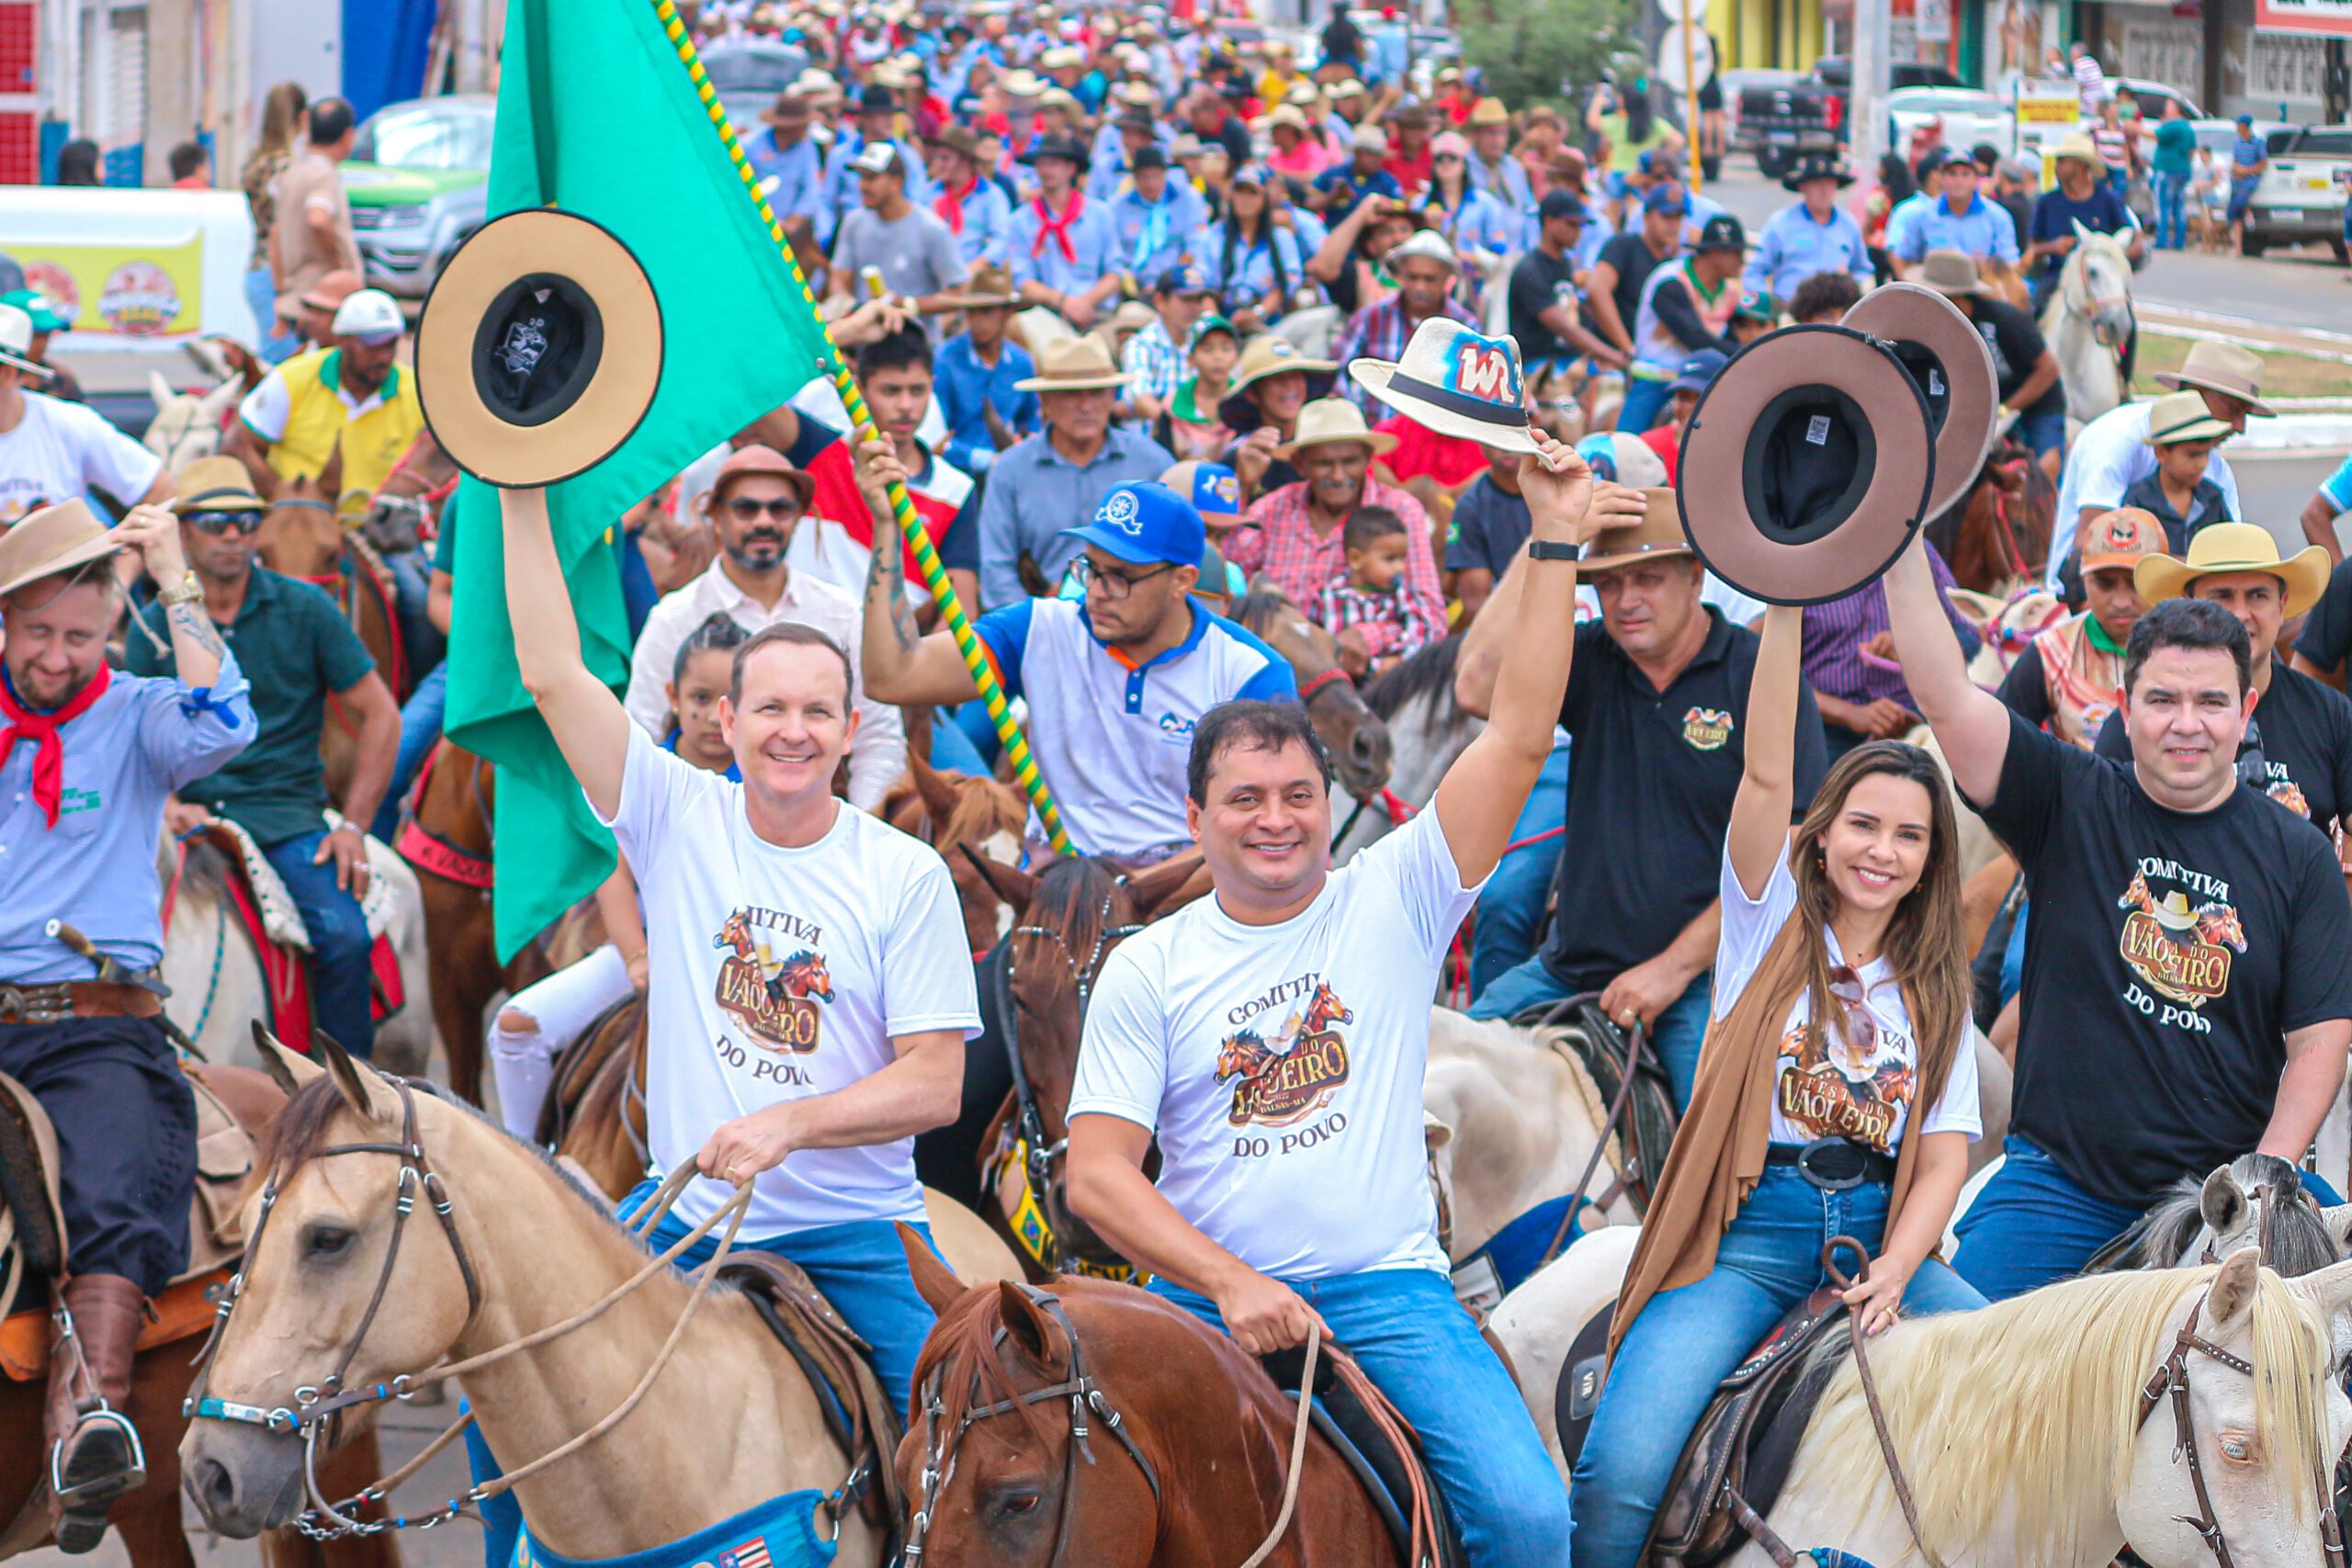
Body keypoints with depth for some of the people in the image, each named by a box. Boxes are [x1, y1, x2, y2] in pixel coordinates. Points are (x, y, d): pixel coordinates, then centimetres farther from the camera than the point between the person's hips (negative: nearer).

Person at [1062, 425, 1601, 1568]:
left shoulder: (1393, 902, 6)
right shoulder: (1147, 969, 6)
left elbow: (1518, 738, -2)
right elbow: (1096, 1172, -1)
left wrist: (1556, 544, -8)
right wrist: (1229, 1283, -16)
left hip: (1387, 1291, 0)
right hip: (1203, 1293, 0)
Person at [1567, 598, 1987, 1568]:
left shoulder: (1935, 990, 15)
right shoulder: (1772, 919, 7)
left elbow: (1945, 1155, 7)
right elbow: (1766, 773, -9)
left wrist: (1893, 1274, -12)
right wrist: (1785, 610, -21)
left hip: (1881, 1229, 3)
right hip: (1747, 1234, -3)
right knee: (1621, 1470, -24)